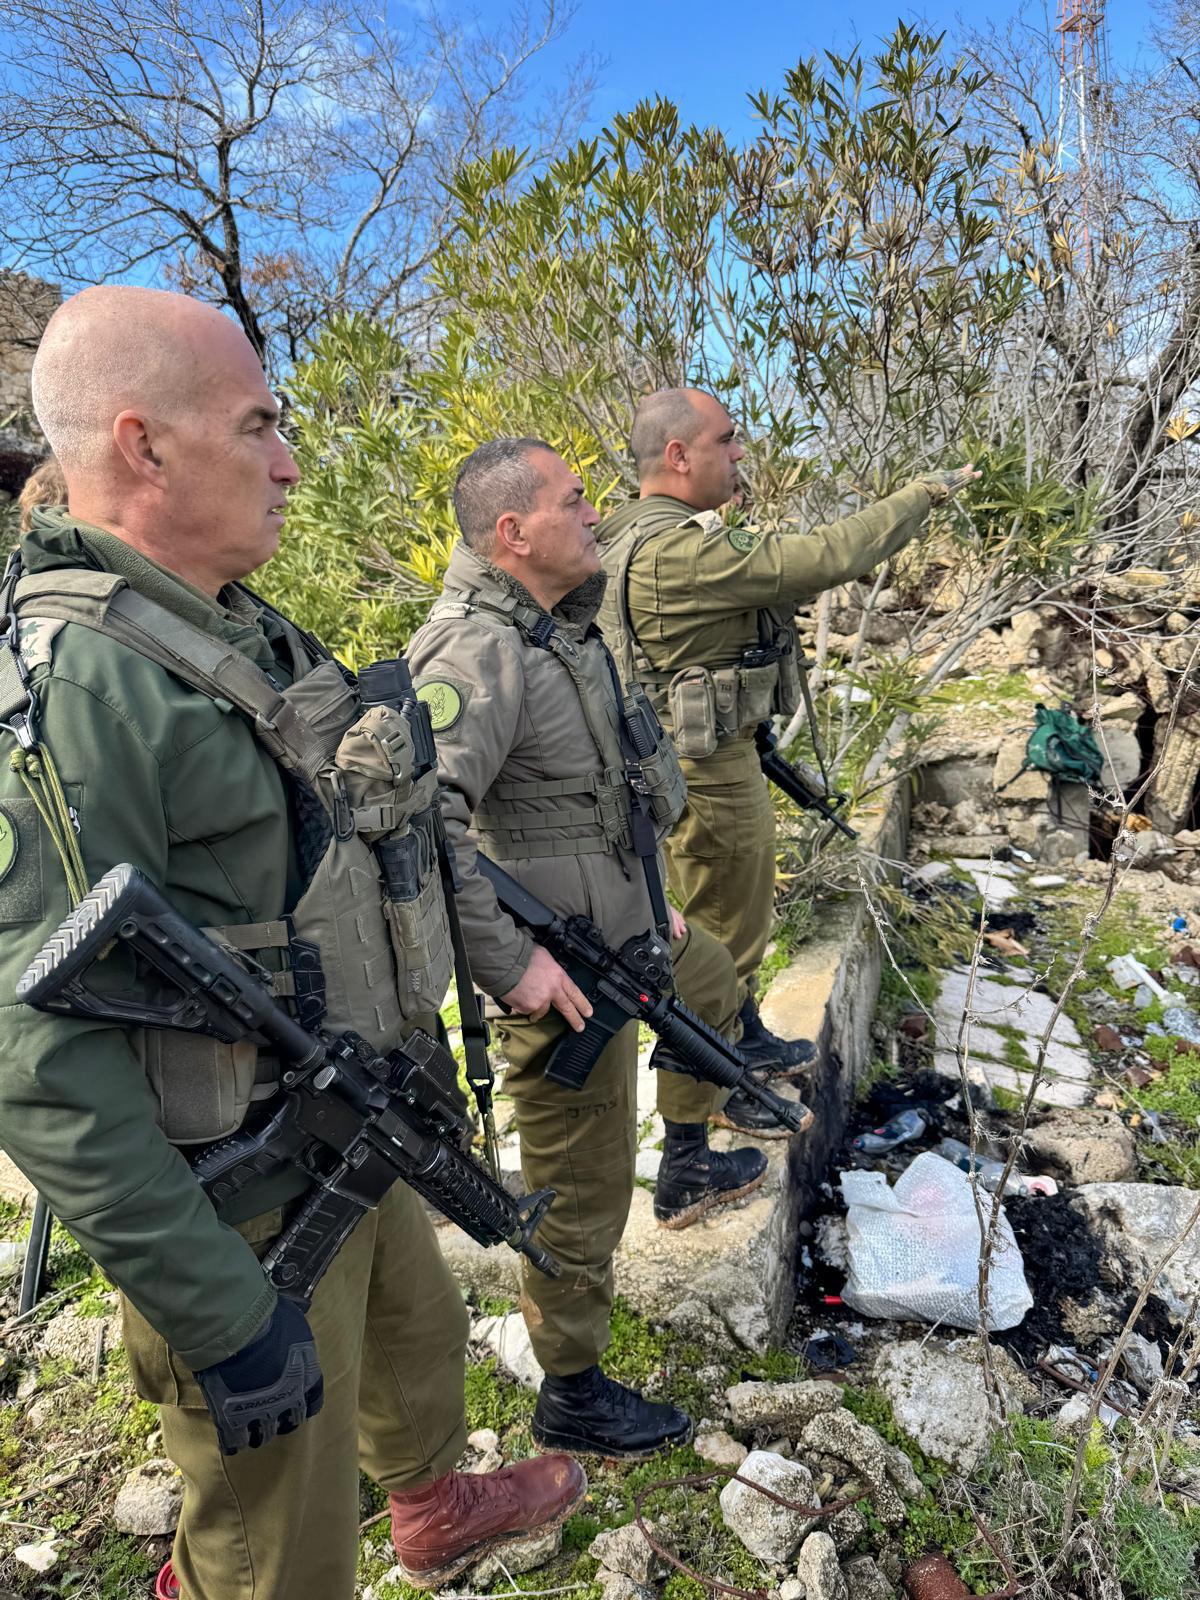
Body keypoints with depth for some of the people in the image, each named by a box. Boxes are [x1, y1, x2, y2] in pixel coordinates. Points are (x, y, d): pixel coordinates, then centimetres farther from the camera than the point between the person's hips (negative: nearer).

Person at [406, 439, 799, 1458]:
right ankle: (572, 1400, 29)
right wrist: (511, 961, -33)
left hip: (625, 927, 10)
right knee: (583, 1194, 5)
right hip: (566, 976, -10)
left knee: (712, 980, 34)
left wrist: (652, 898, 17)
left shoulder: (564, 625, 6)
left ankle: (687, 1169, 54)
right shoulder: (479, 651, -26)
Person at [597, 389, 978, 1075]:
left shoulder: (639, 534, 6)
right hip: (708, 768, -10)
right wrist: (926, 492, -16)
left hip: (717, 752, 10)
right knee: (727, 927, 8)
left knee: (742, 910, 26)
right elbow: (825, 557, -28)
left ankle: (745, 1034, 45)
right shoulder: (681, 549, -28)